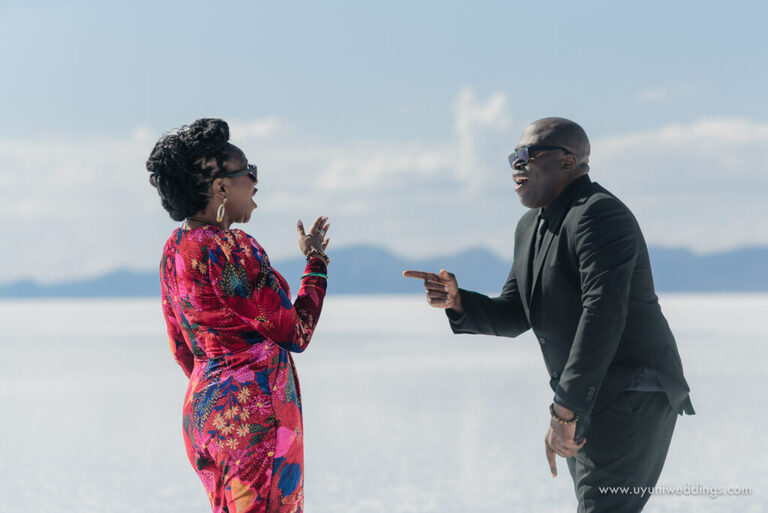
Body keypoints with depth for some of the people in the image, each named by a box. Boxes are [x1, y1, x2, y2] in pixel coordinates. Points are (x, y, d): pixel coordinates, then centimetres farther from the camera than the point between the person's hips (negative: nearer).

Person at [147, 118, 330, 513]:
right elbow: (296, 333, -11)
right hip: (254, 416, -9)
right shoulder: (233, 249, -18)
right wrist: (315, 260, 1)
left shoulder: (175, 248, 10)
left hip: (201, 409, 9)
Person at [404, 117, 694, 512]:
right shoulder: (531, 227, 13)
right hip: (588, 399, 10)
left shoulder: (599, 215, -19)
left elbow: (603, 315, -29)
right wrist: (456, 301, -6)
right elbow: (513, 317, 14)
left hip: (632, 396, -10)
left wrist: (565, 410, -31)